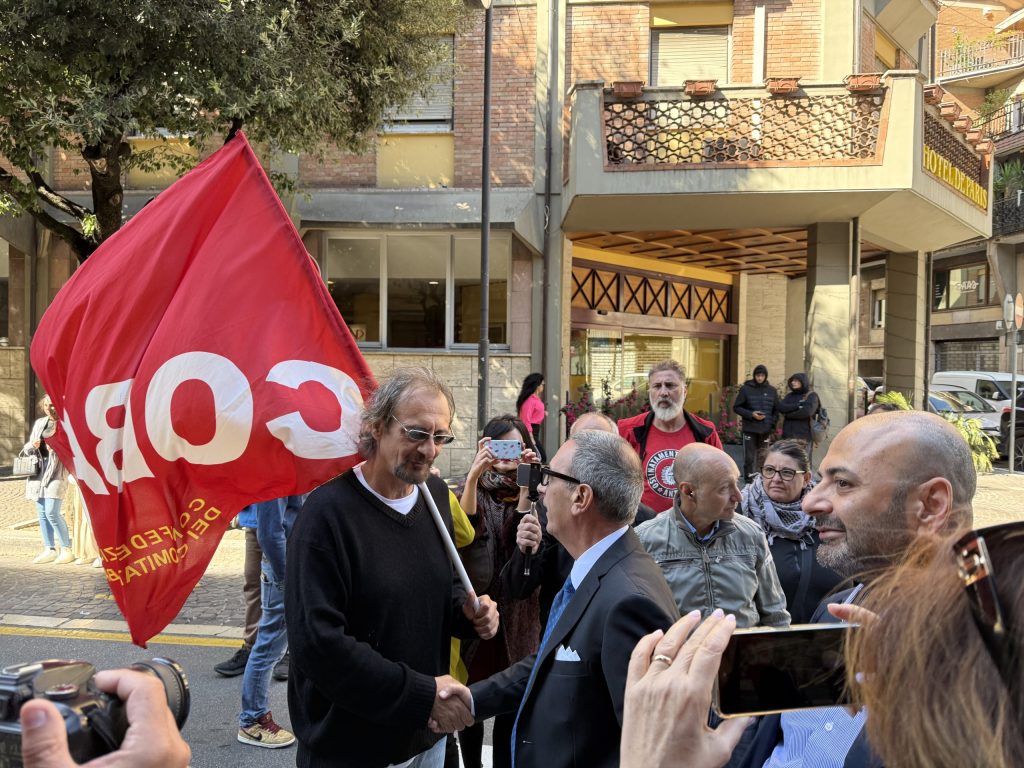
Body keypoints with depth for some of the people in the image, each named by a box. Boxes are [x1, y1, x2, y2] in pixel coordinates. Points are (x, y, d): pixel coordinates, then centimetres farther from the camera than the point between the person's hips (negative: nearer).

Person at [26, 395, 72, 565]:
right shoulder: (40, 423, 15)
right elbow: (27, 446, 20)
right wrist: (33, 445, -2)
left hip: (56, 470, -6)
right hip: (38, 469, 6)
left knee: (52, 512, -13)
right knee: (42, 513, 7)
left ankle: (67, 549, -3)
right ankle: (49, 550, 15)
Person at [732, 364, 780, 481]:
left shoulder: (772, 390, 7)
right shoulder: (745, 389, -1)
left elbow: (776, 410, 14)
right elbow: (736, 407, 0)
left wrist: (772, 424, 0)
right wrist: (751, 414, -13)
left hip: (765, 430, 3)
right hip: (750, 429, -3)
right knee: (749, 457, -3)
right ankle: (749, 481, 3)